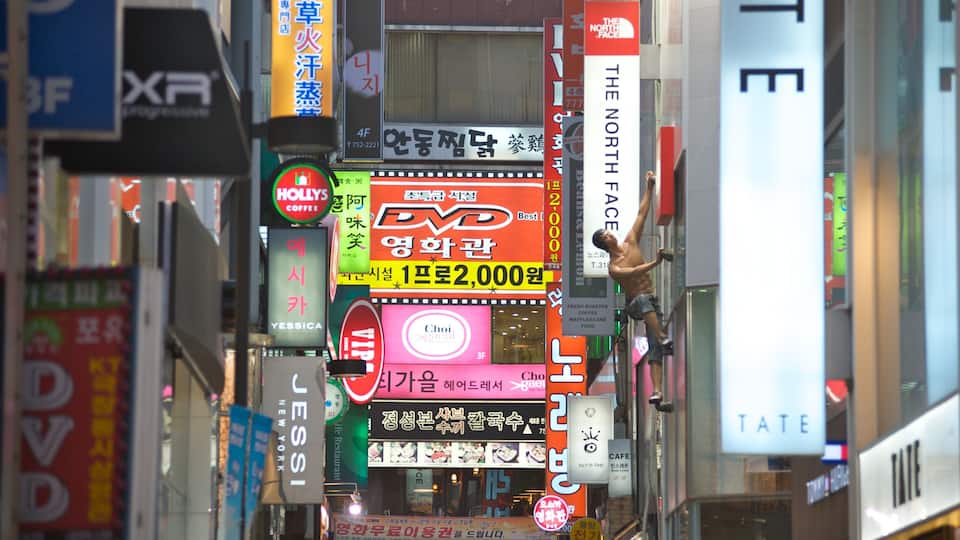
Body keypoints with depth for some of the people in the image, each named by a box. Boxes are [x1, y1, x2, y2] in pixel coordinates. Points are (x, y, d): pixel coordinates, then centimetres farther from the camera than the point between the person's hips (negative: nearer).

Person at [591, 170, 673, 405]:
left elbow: (642, 213, 6)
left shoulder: (631, 242, 5)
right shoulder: (613, 268, -8)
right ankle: (663, 338, -51)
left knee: (655, 349, -11)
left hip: (650, 302, 4)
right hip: (634, 305, -4)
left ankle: (657, 390, -23)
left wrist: (650, 187, 3)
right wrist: (654, 263, -37)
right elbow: (632, 273, -26)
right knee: (644, 299, -41)